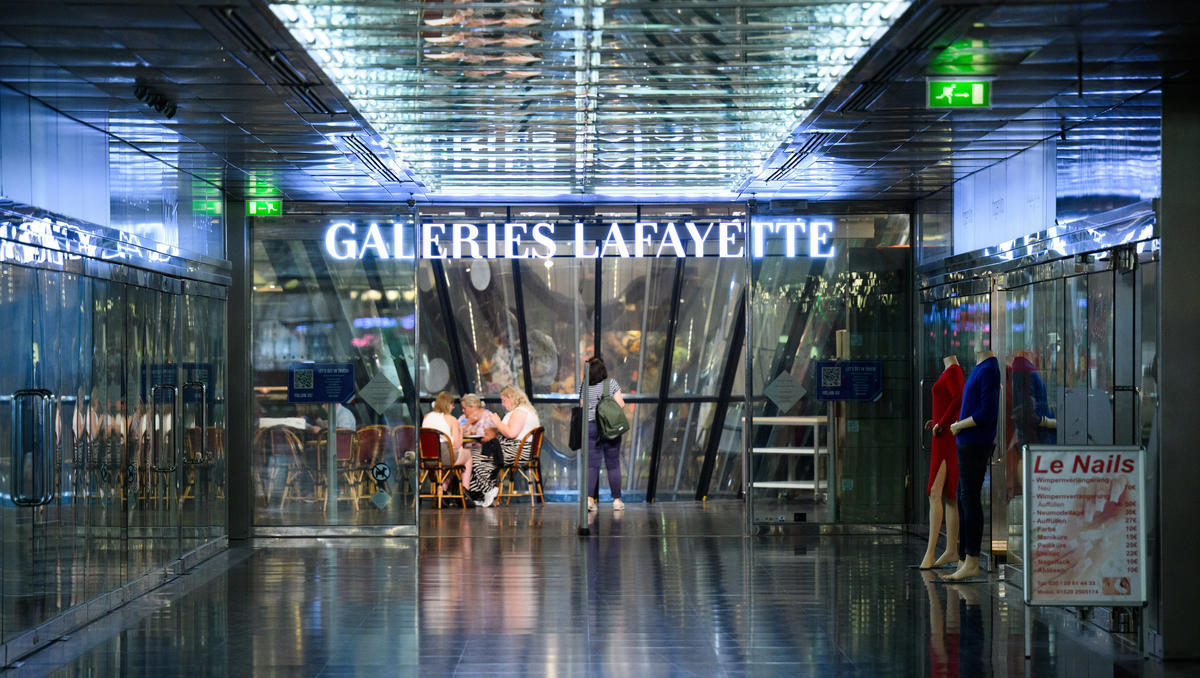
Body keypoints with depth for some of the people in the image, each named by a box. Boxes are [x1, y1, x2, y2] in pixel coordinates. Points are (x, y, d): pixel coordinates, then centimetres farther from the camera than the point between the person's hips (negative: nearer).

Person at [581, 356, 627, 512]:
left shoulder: (584, 387, 0)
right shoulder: (611, 383, -5)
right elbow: (620, 404, -7)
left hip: (590, 427, 1)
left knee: (592, 464, 2)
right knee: (613, 464, 6)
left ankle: (589, 498, -12)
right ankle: (617, 500, 9)